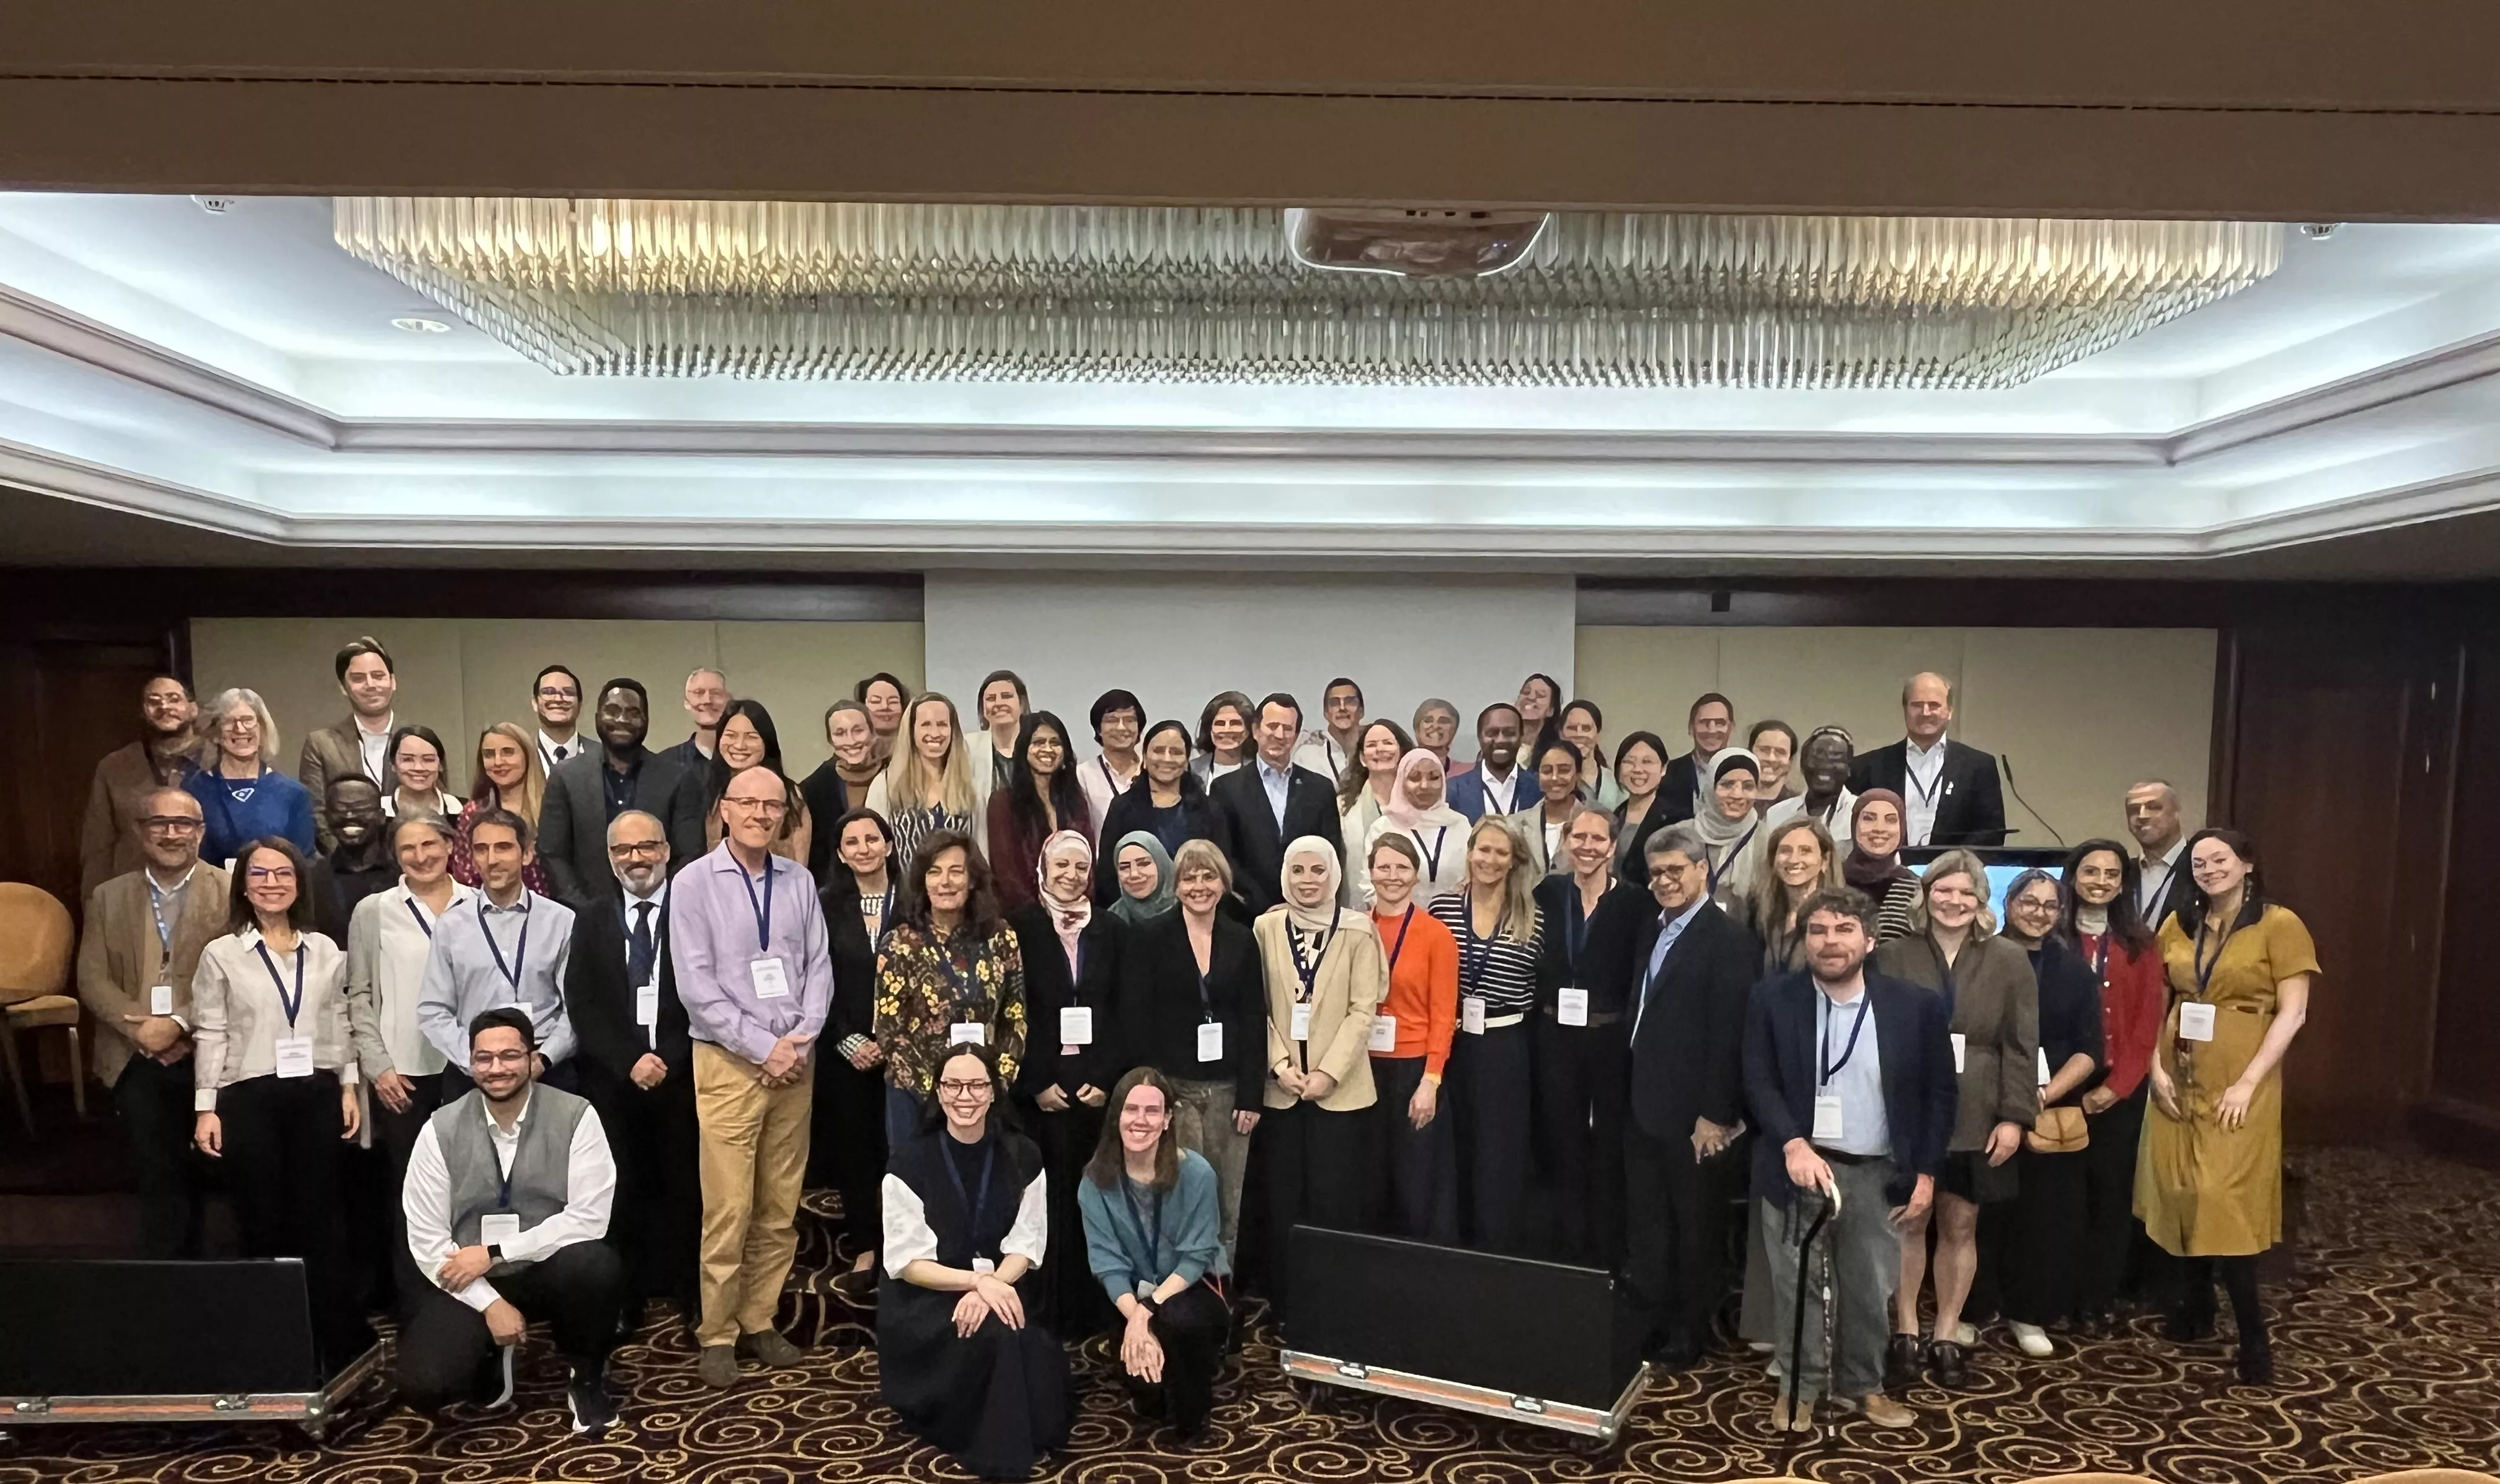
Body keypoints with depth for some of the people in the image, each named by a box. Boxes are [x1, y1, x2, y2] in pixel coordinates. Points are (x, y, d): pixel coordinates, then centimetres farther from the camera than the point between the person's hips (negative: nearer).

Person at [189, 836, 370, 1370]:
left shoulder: (326, 951, 7)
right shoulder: (221, 955, 1)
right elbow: (209, 1036, 0)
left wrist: (350, 1087, 4)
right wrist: (205, 1108, -5)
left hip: (317, 1094, 2)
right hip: (249, 1098, -1)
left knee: (319, 1217, 5)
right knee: (263, 1221, 7)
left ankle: (334, 1341, 14)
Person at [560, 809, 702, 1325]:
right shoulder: (590, 917, 8)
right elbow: (582, 1003, 2)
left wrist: (668, 1060, -12)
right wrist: (630, 1061, -9)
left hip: (683, 1073, -2)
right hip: (613, 1079, 2)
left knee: (686, 1188, 4)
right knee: (621, 1190, 6)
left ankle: (688, 1297, 14)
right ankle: (624, 1297, 16)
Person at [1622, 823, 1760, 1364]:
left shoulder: (1730, 940, -15)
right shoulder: (1649, 925, 10)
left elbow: (1729, 1035, -18)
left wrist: (1717, 1114, -19)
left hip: (1692, 1113, -7)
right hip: (1643, 1103, 8)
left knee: (1696, 1226, 11)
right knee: (1644, 1223, 17)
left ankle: (1689, 1333, 26)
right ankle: (1648, 1324, 32)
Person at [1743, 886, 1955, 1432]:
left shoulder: (1914, 1005, -3)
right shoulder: (1771, 999, -6)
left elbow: (1938, 1093, 3)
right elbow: (1759, 1084, -7)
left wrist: (1926, 1172, 0)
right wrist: (1794, 1145, -22)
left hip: (1879, 1173, 1)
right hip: (1799, 1165, -1)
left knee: (1872, 1290, 13)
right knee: (1798, 1286, 9)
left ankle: (1865, 1384, 34)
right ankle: (1799, 1385, 26)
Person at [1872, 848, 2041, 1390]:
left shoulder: (2009, 960, 3)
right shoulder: (1893, 955, 0)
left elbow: (2021, 1046, 1)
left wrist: (2014, 1117, -6)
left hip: (1975, 1117, 1)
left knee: (1960, 1225, 9)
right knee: (1908, 1222, 6)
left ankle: (1947, 1338, 22)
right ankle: (1906, 1334, 19)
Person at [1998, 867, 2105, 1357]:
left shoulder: (2075, 971, 8)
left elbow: (2090, 1049, 2)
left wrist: (2045, 1096, -11)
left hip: (2054, 1114, 3)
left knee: (2046, 1214, 6)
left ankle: (2030, 1312, 21)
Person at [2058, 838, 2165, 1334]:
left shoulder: (2140, 944, 5)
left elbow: (2148, 1022, 0)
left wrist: (2117, 1085, -9)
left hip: (2122, 1090, 1)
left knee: (2113, 1190, 5)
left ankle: (2102, 1298, 15)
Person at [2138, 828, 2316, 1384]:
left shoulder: (2279, 925, -6)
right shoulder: (2177, 925, 7)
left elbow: (2292, 1012, -10)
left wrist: (2248, 1083, -15)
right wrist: (2156, 1068, -3)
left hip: (2240, 1082, -4)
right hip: (2180, 1078, 5)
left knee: (2226, 1198, -7)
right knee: (2181, 1192, 9)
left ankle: (2254, 1334, 5)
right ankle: (2196, 1307, 24)